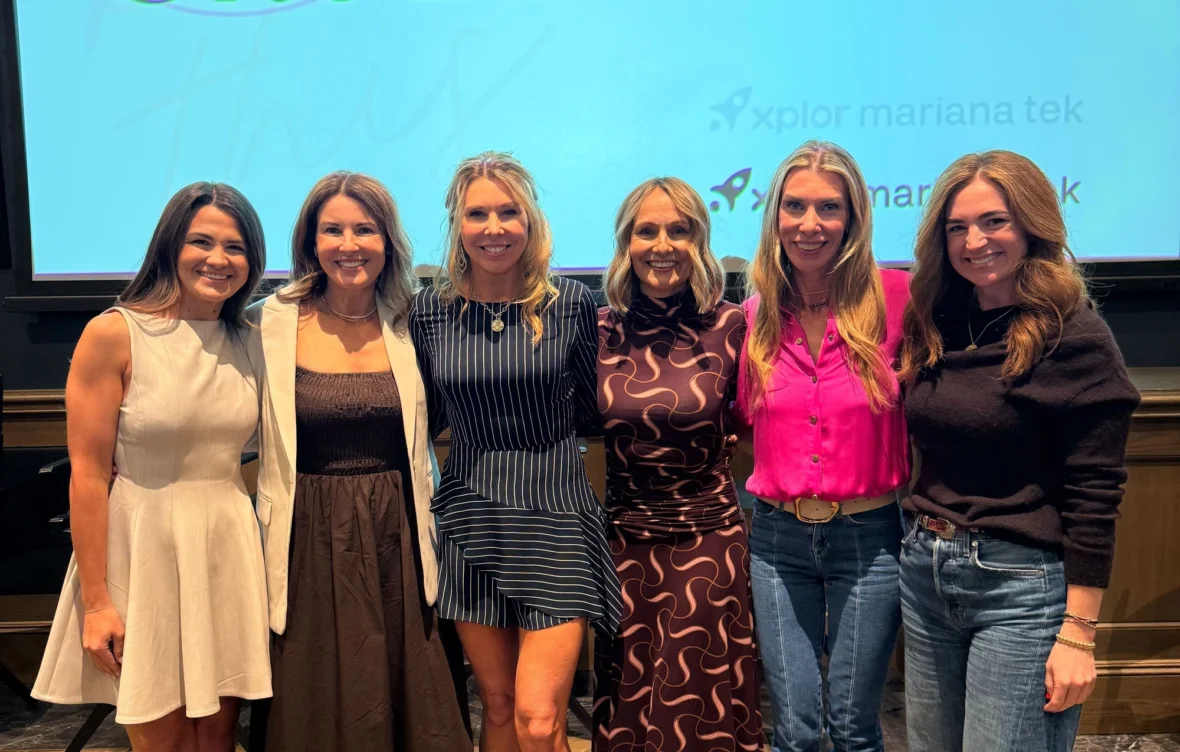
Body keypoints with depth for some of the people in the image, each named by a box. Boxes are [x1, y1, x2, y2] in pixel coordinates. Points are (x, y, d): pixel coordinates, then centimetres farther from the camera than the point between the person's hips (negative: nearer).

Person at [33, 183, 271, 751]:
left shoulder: (247, 341, 5)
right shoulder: (113, 335, -10)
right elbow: (88, 475, -11)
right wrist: (95, 602, -12)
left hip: (229, 547, 4)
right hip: (145, 547, -4)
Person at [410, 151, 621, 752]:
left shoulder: (572, 304, -5)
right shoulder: (430, 310, 0)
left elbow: (591, 413, 6)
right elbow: (426, 420, 11)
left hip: (555, 514, -2)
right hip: (471, 518, 2)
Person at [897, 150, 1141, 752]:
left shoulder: (1073, 337, -12)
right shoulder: (936, 327, 7)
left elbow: (1094, 496, -14)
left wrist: (1078, 635, -14)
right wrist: (925, 536, 4)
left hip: (1020, 587, -6)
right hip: (924, 572, 6)